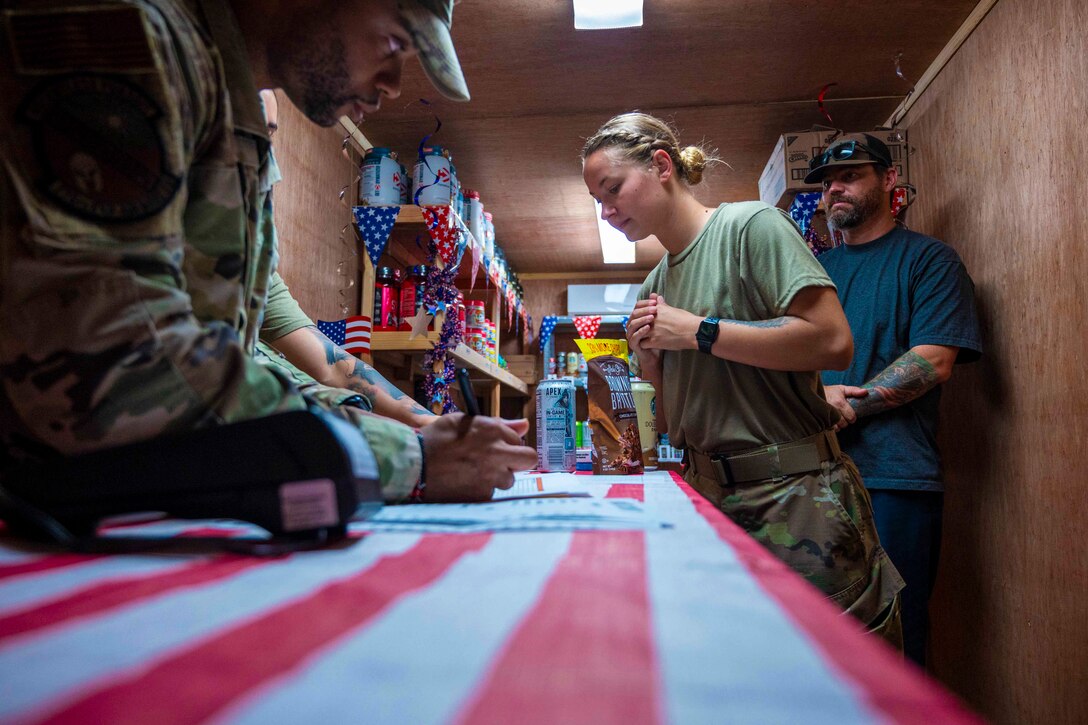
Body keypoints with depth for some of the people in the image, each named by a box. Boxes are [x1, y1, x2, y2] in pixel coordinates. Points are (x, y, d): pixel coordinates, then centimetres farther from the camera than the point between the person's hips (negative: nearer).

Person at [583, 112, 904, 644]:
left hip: (795, 497, -6)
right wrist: (650, 361, -2)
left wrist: (696, 332, -14)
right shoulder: (653, 289, 14)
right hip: (710, 497, 7)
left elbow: (832, 341, -19)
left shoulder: (750, 226, -5)